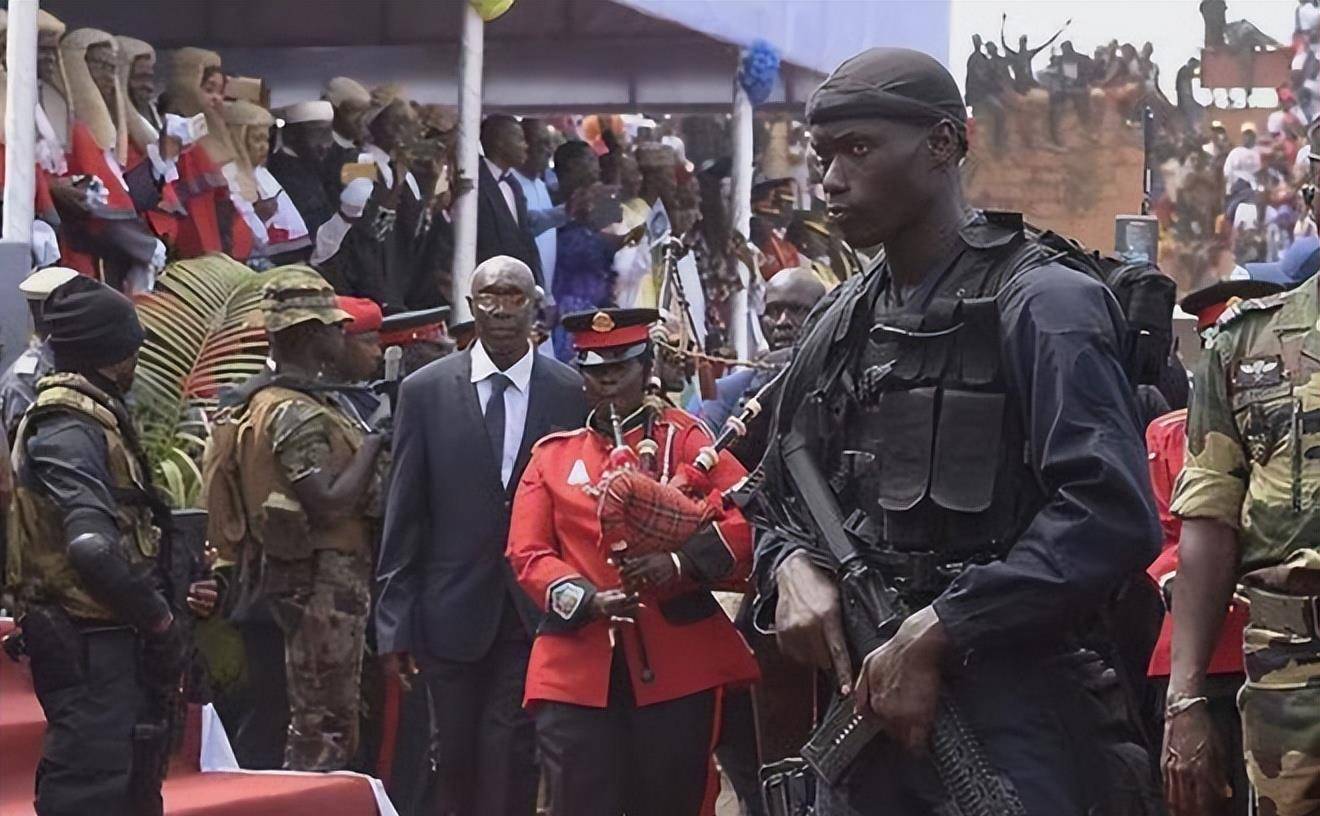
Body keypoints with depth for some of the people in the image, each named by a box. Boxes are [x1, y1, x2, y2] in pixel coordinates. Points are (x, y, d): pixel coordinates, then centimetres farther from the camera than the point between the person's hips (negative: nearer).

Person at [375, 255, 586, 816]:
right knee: (453, 756, 9)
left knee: (510, 756, -4)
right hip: (452, 612, 1)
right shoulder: (426, 391, 2)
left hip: (535, 611, -1)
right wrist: (395, 620, -2)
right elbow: (404, 514, 2)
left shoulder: (572, 394, 1)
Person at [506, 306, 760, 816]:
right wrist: (587, 599, -13)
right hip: (578, 669, 1)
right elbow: (527, 554, 6)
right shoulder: (551, 456, 15)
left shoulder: (685, 438, 8)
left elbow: (748, 517, -3)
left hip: (677, 668, -1)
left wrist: (681, 563, -20)